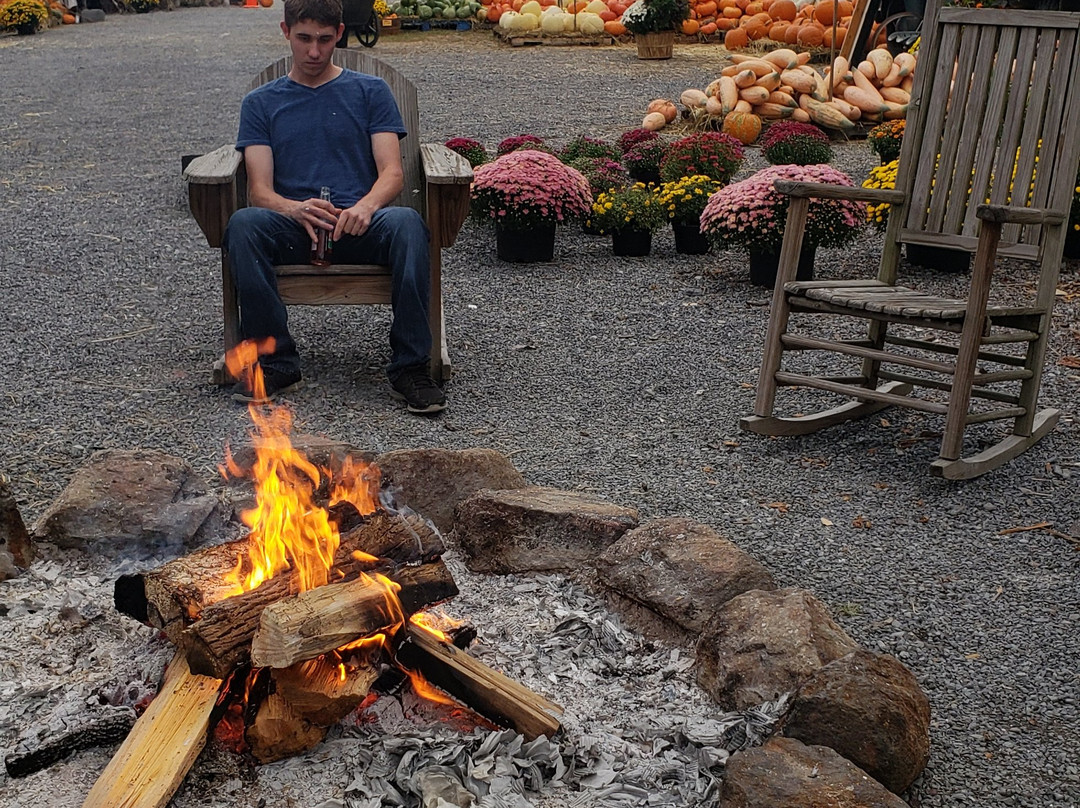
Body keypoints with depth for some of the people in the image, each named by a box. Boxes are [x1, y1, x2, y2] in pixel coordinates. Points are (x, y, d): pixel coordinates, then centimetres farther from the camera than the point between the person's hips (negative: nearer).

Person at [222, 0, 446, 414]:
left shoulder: (370, 91, 16)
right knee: (243, 223, -32)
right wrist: (296, 209, -22)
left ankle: (410, 368, -30)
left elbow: (392, 172, 2)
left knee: (406, 222, -34)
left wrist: (366, 206, -22)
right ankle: (276, 364, -24)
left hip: (358, 225, -1)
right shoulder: (260, 103, 17)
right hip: (293, 228, 1)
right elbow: (259, 190, 3)